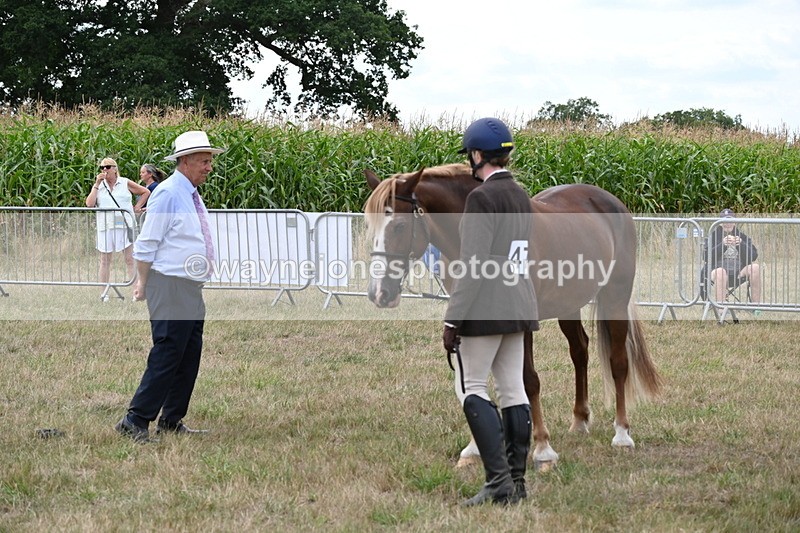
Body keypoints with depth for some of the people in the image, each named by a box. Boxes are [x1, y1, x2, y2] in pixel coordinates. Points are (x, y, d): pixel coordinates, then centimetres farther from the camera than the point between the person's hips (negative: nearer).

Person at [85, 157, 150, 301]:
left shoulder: (125, 183, 6)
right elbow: (89, 204, -5)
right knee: (105, 260, 4)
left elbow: (145, 192, 14)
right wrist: (97, 184, -6)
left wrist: (137, 207, 4)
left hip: (125, 225, -2)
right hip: (105, 228, 2)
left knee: (130, 259, -5)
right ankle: (104, 293, 9)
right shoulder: (98, 186, 10)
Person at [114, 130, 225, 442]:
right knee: (166, 357, -11)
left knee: (190, 358, 10)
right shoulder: (168, 194, -13)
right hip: (170, 290, -9)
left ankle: (171, 422, 17)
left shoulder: (192, 196, 16)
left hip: (192, 290, 9)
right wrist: (143, 285, -13)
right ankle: (135, 422, -8)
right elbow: (147, 244, -14)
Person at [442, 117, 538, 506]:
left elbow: (473, 265, -19)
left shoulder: (482, 198, -15)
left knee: (470, 386, -2)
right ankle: (516, 483, 12)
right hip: (520, 306, 8)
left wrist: (452, 320, -16)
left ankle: (499, 481, -11)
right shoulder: (522, 197, 12)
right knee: (513, 389, 10)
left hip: (487, 307, -8)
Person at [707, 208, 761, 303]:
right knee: (720, 272, -38)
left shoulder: (741, 236, 12)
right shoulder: (714, 235, 6)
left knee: (755, 267, -25)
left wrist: (741, 245, -20)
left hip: (739, 274, 3)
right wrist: (723, 245, -26)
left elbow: (753, 257, -1)